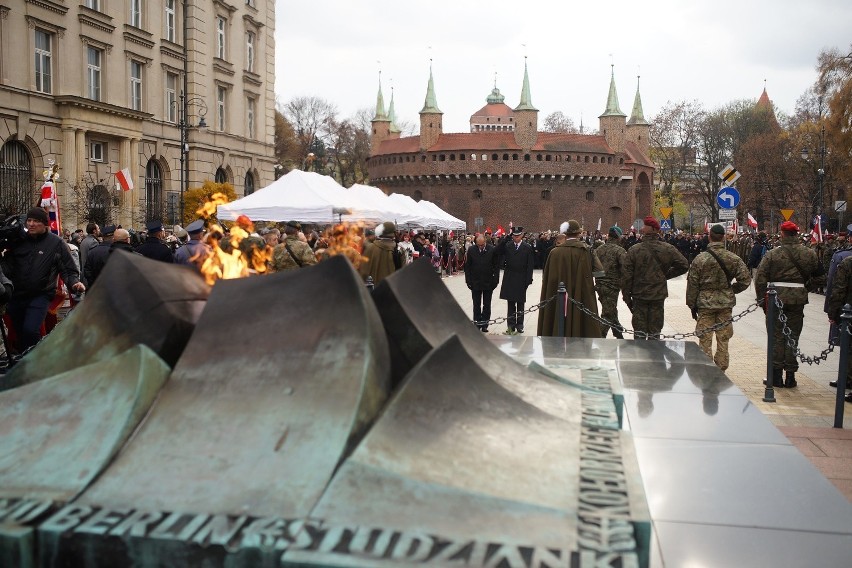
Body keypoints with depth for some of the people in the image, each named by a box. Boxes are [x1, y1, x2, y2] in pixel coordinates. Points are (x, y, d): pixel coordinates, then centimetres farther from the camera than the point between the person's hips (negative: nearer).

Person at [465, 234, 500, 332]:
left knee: (487, 305, 8)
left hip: (488, 282, -1)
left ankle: (485, 324, 15)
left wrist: (495, 280, -7)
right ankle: (477, 323, 15)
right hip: (475, 282, 1)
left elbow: (496, 266, -3)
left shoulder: (492, 250, -8)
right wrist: (468, 280, -4)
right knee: (476, 305, 8)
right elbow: (467, 266, 1)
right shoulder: (471, 250, -4)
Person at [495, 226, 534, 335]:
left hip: (521, 281, -1)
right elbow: (498, 251, -16)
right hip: (509, 280, 2)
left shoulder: (527, 248, -3)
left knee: (520, 304, 8)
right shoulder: (507, 246, 2)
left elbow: (530, 266, -3)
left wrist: (528, 281, -9)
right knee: (510, 304, 7)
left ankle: (519, 326, 16)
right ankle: (511, 326, 14)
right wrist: (506, 238, -22)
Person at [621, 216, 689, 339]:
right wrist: (667, 274, 10)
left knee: (640, 331, 8)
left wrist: (627, 297, 0)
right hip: (659, 296, 1)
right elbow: (684, 265, 1)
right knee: (655, 330, 10)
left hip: (639, 296, -1)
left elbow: (626, 276, -9)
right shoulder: (668, 249, -5)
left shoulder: (633, 250, -11)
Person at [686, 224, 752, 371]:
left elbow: (692, 284, -5)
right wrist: (731, 290, 14)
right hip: (726, 303, 2)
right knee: (723, 339, 11)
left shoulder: (700, 259, -9)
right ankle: (721, 371, 18)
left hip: (705, 303, -2)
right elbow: (745, 279, -2)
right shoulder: (734, 259, -3)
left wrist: (692, 305, 4)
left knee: (705, 339, 5)